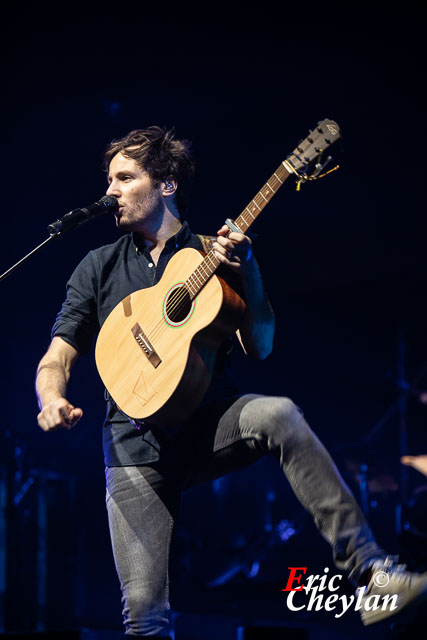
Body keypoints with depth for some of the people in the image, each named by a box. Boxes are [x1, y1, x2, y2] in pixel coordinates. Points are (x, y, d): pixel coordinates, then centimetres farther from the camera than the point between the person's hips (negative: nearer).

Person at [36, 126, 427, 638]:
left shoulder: (212, 255, 8)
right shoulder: (100, 267, 11)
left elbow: (259, 348, 1)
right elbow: (57, 359, 7)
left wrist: (246, 274, -15)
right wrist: (53, 399, -17)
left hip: (209, 422, -1)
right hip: (137, 438, 1)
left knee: (278, 416, -36)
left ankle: (366, 567, -37)